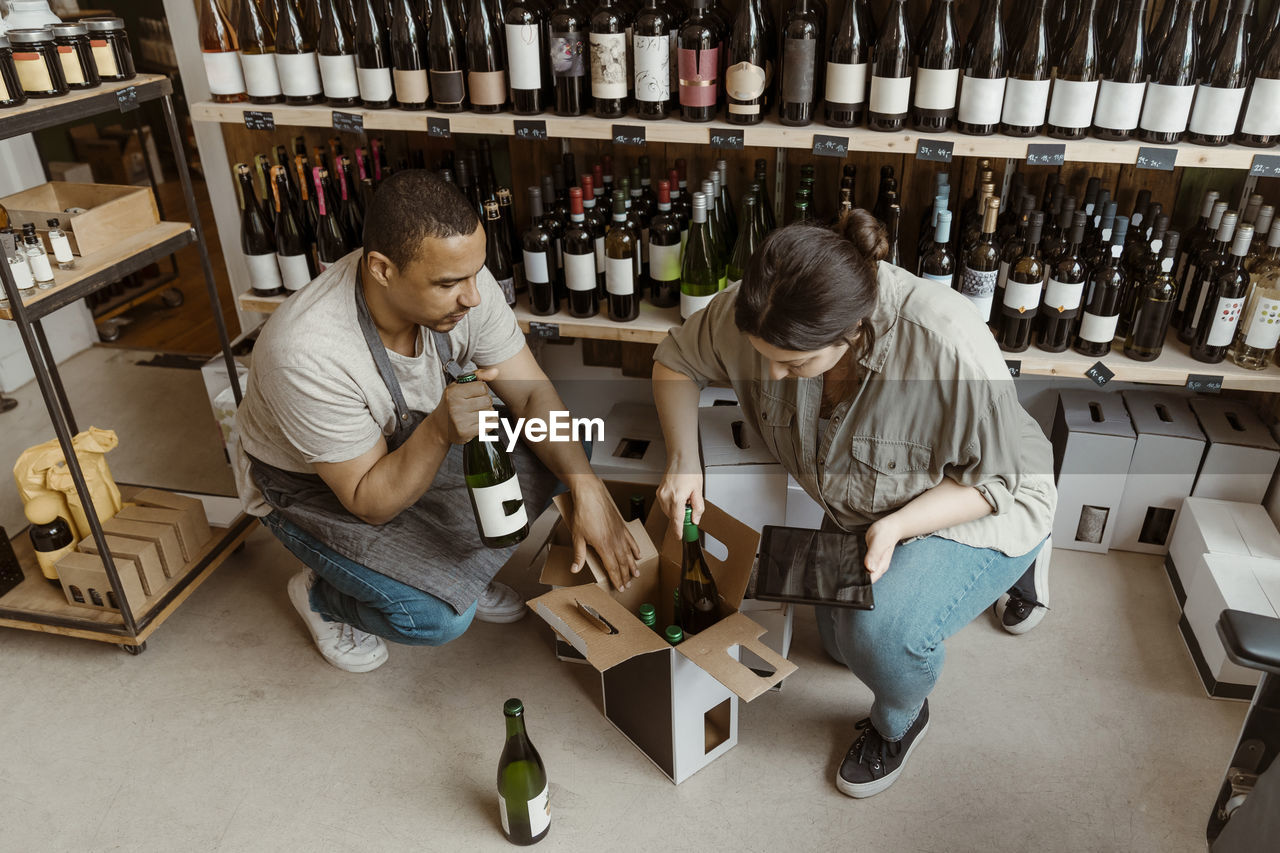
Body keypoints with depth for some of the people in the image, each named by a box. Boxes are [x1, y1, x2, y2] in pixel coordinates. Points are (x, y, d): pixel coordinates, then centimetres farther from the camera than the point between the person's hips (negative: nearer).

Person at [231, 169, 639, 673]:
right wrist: (440, 431, -47)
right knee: (436, 616, -24)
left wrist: (587, 488, -28)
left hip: (414, 440, 6)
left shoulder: (460, 279, -25)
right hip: (305, 484, -5)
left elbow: (532, 393, -15)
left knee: (555, 454, -11)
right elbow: (369, 502, -29)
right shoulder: (307, 354, -40)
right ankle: (321, 596, 10)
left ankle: (454, 570, 11)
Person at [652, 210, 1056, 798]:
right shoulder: (756, 311, -28)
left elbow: (999, 478, -26)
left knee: (883, 634, -32)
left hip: (976, 510, -5)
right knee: (841, 644, 24)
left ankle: (899, 722, 7)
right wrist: (682, 461, -19)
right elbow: (675, 360, -7)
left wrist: (896, 527, -38)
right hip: (862, 509, 6)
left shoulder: (946, 344, -42)